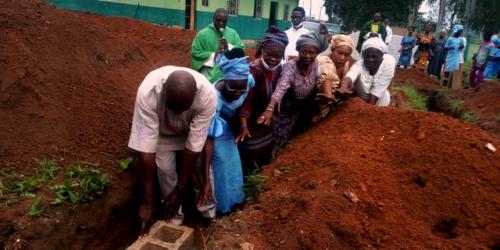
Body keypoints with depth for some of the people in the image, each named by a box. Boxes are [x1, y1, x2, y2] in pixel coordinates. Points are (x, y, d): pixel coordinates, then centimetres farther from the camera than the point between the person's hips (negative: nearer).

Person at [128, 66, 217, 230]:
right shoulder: (148, 92, -42)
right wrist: (148, 200, -33)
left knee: (200, 165, -7)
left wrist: (180, 190, -26)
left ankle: (208, 209, 19)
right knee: (166, 169, -12)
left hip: (192, 130, 1)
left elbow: (195, 143, -33)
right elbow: (146, 146, -39)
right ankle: (175, 217, 11)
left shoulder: (208, 95, -40)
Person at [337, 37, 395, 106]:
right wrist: (343, 88, -73)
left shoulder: (389, 61, -27)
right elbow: (349, 77, -51)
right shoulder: (359, 65, -28)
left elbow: (378, 90, -27)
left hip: (379, 101, 1)